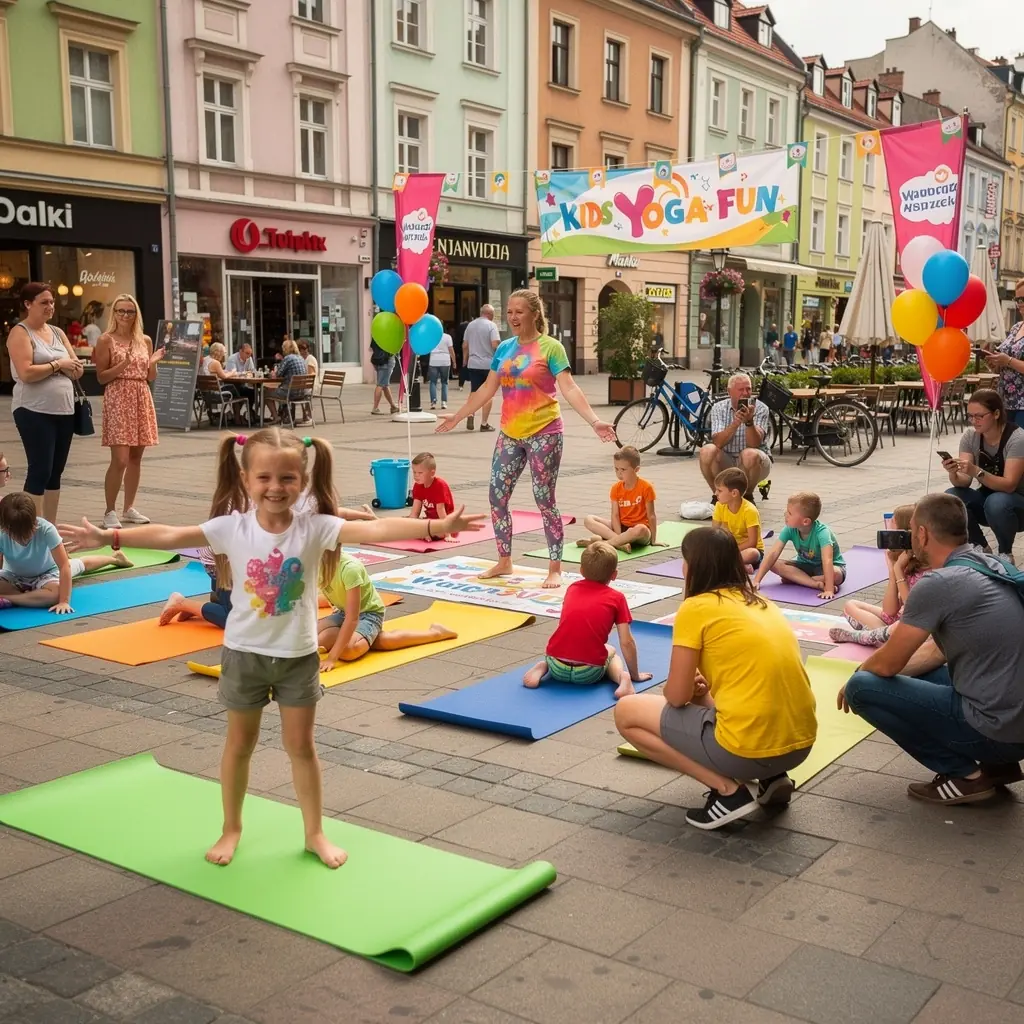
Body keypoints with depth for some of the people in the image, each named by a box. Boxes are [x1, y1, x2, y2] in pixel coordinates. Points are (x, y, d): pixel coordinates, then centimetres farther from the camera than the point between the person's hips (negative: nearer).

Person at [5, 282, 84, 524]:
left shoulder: (57, 332, 15)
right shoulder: (20, 333, -6)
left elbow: (78, 369, 11)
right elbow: (26, 373, -18)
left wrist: (60, 366, -8)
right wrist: (58, 364, -9)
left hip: (64, 410, 7)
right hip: (34, 412, -7)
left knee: (56, 471, 9)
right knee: (40, 471, -7)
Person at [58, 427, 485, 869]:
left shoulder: (315, 528, -16)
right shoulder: (231, 528, -12)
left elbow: (375, 530, -27)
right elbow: (169, 535, -12)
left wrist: (437, 526, -38)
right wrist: (110, 537, -19)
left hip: (298, 655, 0)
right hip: (244, 653, 1)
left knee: (301, 745, 10)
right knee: (240, 742, 15)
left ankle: (314, 833, 26)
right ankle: (231, 828, 34)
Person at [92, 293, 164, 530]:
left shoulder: (145, 340, 12)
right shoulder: (106, 339, -2)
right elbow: (101, 377, -5)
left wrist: (154, 362, -5)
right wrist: (123, 364, -19)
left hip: (142, 400, 5)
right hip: (118, 400, -5)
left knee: (136, 457, 7)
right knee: (120, 460, -11)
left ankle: (129, 508, 16)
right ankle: (110, 512, -2)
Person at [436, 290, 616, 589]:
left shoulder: (550, 347, -8)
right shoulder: (504, 348, 8)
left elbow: (569, 389, -16)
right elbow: (487, 390, 15)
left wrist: (594, 420, -29)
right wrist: (458, 416, 18)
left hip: (543, 434, -6)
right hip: (510, 435, 6)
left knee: (545, 501, -1)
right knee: (497, 497, 6)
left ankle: (555, 568, 9)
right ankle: (504, 562, 21)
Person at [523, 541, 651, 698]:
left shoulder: (572, 588, 17)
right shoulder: (617, 598, 7)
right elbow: (627, 642, 5)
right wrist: (635, 675, 18)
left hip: (557, 666, 2)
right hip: (589, 673, -2)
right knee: (611, 652, 32)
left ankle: (542, 667, 8)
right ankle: (622, 677, 1)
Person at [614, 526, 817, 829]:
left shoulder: (695, 608, -5)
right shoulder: (761, 604, 15)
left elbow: (677, 696, -3)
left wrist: (693, 686, 18)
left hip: (748, 749, -8)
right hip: (799, 744, 8)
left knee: (626, 712, 9)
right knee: (705, 700, 36)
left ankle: (728, 791, -1)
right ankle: (772, 778, 14)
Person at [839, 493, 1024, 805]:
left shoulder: (938, 583, -17)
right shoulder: (991, 567, 9)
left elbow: (886, 665, -10)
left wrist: (855, 680, 11)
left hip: (996, 729, -9)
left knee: (862, 688, -5)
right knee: (917, 675, 27)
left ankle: (963, 775, -1)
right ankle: (997, 764, 15)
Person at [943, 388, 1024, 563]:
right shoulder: (970, 435, -8)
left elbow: (1009, 485, -29)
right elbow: (963, 482, -14)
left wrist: (976, 472, -45)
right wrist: (953, 473, -37)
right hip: (986, 498, 5)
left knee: (996, 503, -38)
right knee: (951, 497, -24)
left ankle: (1006, 553, -9)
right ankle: (981, 548, -2)